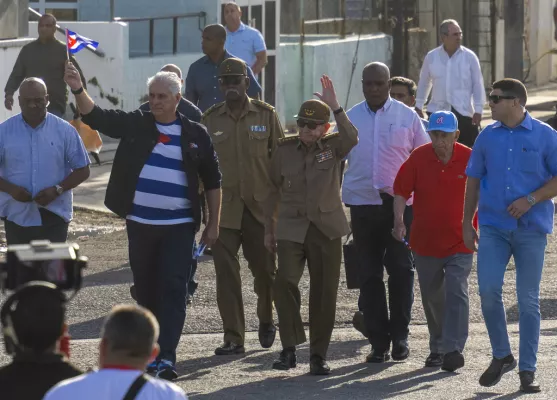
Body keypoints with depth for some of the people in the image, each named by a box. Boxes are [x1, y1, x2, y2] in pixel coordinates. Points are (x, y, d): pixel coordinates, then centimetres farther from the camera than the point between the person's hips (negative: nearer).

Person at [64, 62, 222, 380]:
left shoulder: (195, 135, 3)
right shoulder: (134, 125, 4)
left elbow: (213, 182, 8)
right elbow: (95, 116, -8)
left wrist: (213, 224, 5)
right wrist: (78, 90, -26)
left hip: (179, 226, -2)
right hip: (140, 224, 2)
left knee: (173, 289, -10)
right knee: (146, 290, 9)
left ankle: (167, 357, -14)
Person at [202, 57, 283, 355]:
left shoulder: (266, 115, 3)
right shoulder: (210, 119, 6)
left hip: (260, 207, -1)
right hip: (223, 208, 1)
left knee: (265, 269, 4)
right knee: (226, 272, -4)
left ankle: (266, 319, 33)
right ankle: (233, 338, 0)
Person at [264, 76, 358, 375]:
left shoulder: (332, 147, 0)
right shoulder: (284, 150, 4)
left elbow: (351, 138, -24)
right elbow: (274, 191, 12)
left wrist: (335, 107, -30)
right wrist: (268, 229, 12)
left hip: (327, 228, 0)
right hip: (291, 228, 0)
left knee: (324, 292, 3)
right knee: (285, 282, -18)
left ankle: (318, 354, 13)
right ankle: (289, 348, -9)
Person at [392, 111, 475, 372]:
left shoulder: (469, 159, -8)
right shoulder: (418, 158, -4)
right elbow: (401, 191, -1)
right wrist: (399, 221, -15)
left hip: (459, 243, -3)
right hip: (425, 241, 3)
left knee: (456, 294, -15)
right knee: (432, 297, 13)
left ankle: (453, 349, -19)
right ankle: (437, 348, 27)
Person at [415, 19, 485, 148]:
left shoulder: (469, 57, -2)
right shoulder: (431, 57, 4)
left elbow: (478, 85, 0)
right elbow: (424, 83, 15)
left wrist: (478, 110, -5)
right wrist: (418, 107, 17)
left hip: (464, 113, -1)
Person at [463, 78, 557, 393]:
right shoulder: (488, 137, 8)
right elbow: (474, 181, 14)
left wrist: (531, 199, -15)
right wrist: (467, 223, 11)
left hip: (531, 229, -2)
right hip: (493, 228, 3)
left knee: (529, 300, 1)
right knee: (488, 290, -10)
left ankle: (528, 370, 8)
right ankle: (502, 356, 10)